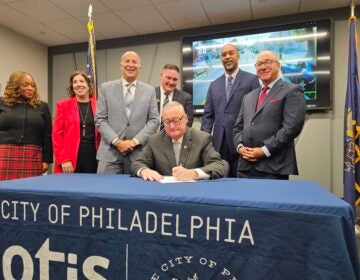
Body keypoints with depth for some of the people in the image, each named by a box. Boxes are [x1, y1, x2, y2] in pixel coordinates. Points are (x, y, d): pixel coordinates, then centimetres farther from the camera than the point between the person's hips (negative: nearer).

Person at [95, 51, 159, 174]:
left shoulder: (149, 91, 8)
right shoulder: (106, 88, 6)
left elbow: (154, 120, 3)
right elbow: (100, 120, 2)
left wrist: (135, 141, -9)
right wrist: (117, 141, -10)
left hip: (138, 152, 1)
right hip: (110, 152, 0)